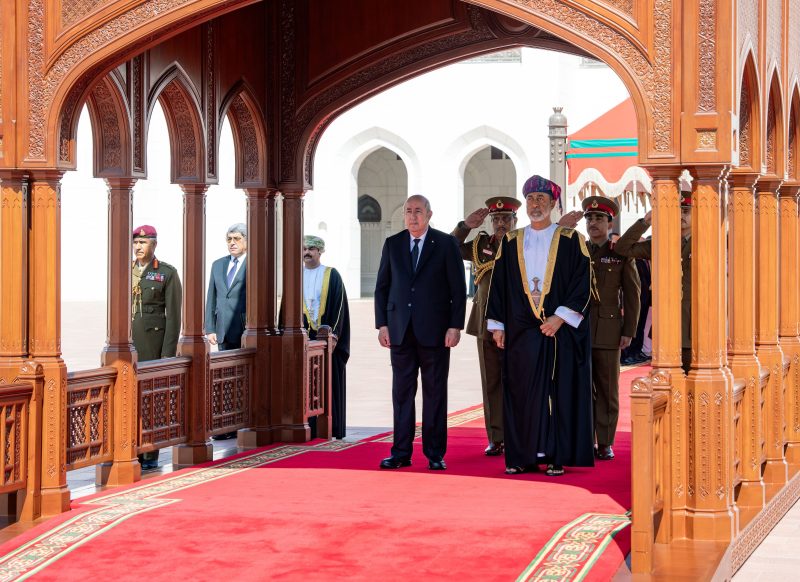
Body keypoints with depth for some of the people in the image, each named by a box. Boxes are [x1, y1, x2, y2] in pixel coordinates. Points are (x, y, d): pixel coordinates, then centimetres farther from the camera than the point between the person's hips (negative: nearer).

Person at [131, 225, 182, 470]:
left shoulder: (167, 273, -3)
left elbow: (173, 315, -6)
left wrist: (168, 353, -11)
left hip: (153, 341, -4)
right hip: (126, 340, 4)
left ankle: (151, 456, 5)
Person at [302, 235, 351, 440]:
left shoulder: (331, 275, 4)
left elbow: (339, 306, -2)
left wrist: (333, 335, -12)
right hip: (302, 338, 2)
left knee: (328, 383, -2)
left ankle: (330, 428, 2)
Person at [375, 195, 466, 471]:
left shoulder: (446, 244, 1)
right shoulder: (392, 244, 10)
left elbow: (458, 288, -1)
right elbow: (382, 287, 11)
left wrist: (455, 326, -8)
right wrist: (382, 324, 2)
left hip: (434, 331, -3)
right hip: (401, 331, 3)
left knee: (435, 393, 2)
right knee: (402, 392, 4)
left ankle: (435, 453, 8)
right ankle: (401, 453, 8)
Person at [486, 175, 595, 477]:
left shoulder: (570, 240, 2)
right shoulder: (511, 242, 12)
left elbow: (583, 282, -4)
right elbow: (498, 284, 12)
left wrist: (560, 317, -13)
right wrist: (497, 324, 5)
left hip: (559, 329, -3)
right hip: (521, 331, 3)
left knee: (559, 391, -2)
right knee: (520, 392, 1)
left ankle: (556, 457, 1)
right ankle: (523, 457, 6)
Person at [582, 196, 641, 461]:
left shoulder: (621, 254, 5)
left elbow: (632, 296, 3)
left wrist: (629, 331, -3)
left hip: (608, 332, -2)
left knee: (607, 389, 2)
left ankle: (605, 443, 7)